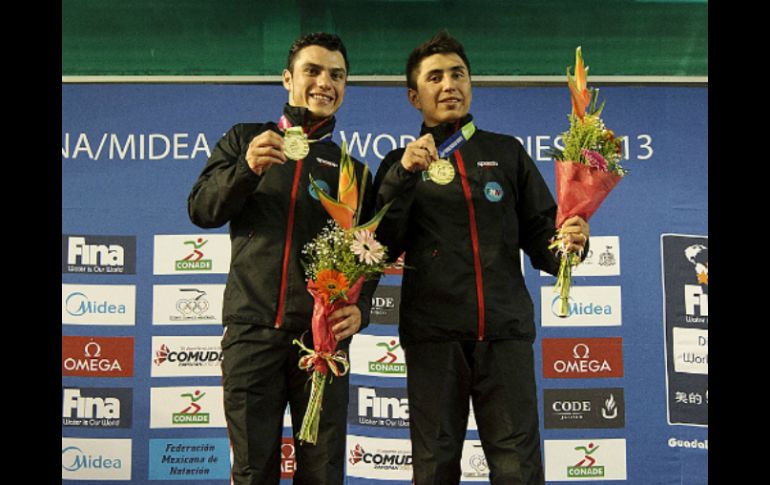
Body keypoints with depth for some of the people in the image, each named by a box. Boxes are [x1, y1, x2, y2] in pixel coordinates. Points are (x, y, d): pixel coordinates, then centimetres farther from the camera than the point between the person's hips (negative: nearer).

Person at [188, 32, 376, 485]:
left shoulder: (352, 168, 15)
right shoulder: (245, 139, 14)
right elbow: (202, 210, 4)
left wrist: (361, 307, -9)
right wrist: (246, 169, -14)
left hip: (323, 331, 1)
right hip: (252, 328, 0)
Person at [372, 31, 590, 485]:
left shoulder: (506, 152, 13)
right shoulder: (402, 162, 12)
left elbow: (539, 232, 10)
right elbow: (383, 247, 0)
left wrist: (569, 242, -12)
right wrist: (403, 175, -11)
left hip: (505, 328, 0)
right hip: (432, 332, 0)